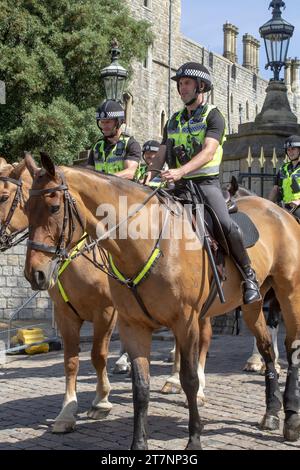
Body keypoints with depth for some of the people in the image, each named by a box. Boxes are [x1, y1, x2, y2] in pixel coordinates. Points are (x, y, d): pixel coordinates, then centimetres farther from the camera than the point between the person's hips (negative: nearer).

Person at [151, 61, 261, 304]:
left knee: (226, 224, -27)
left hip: (206, 182, -6)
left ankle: (249, 275, -11)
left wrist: (181, 171, -33)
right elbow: (161, 156, 16)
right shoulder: (174, 121, 19)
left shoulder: (213, 116, -1)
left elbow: (208, 152, -18)